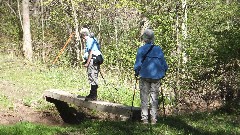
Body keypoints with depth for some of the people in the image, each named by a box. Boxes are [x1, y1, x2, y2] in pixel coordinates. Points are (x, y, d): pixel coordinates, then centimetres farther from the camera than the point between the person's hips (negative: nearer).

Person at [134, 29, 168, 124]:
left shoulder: (141, 49, -6)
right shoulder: (158, 49, 3)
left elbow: (138, 64, -6)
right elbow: (164, 64, 6)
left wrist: (136, 73, 10)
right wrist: (162, 73, 21)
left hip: (144, 77, -2)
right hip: (156, 77, 2)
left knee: (144, 98, 4)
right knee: (154, 98, 8)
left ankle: (144, 118, 2)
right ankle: (153, 119, 8)